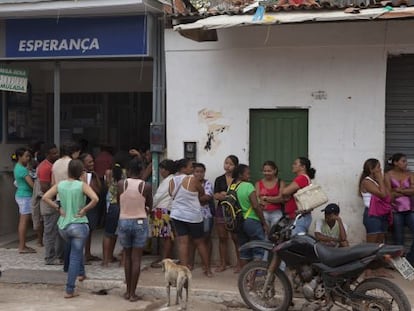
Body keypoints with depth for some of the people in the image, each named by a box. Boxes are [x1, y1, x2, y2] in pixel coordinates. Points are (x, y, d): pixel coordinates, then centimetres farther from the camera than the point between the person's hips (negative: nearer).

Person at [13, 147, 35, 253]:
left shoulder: (18, 167, 13)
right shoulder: (23, 169, -17)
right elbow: (31, 184, -20)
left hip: (20, 195, 10)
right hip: (25, 196, -10)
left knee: (22, 222, 11)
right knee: (24, 222, -6)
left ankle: (22, 245, 16)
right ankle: (22, 247, -3)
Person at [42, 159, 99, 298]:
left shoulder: (60, 185, 1)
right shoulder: (82, 185, -10)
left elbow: (45, 197, -2)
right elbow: (95, 199, -24)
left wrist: (58, 207, 2)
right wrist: (85, 209, -11)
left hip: (63, 226, 4)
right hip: (79, 225, -4)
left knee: (75, 249, 32)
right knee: (75, 256, 2)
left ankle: (80, 273, 40)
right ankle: (69, 290, 0)